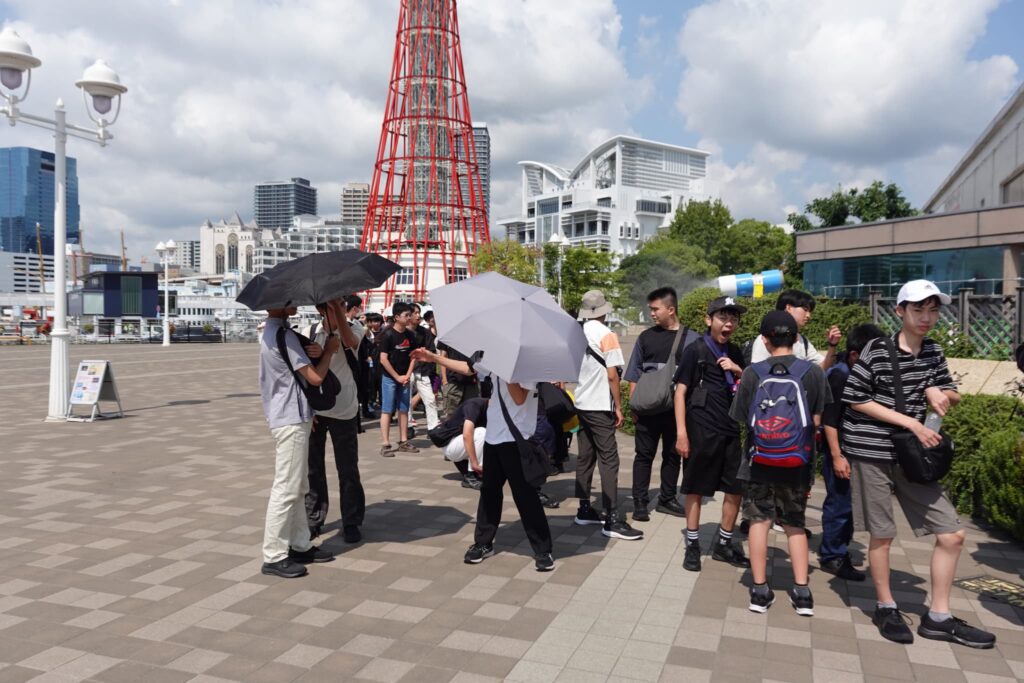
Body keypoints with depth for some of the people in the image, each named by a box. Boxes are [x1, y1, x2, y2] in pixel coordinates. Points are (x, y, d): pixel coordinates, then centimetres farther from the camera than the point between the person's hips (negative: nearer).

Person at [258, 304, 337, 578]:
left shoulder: (272, 332, 14)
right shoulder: (283, 335, -19)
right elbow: (315, 377, -19)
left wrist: (320, 350, 11)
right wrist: (329, 350, -5)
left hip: (289, 416, 11)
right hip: (291, 420, -11)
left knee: (297, 487, 15)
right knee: (286, 489, -5)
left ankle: (300, 545, 23)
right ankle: (274, 557, 1)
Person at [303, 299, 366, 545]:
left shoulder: (353, 326, -4)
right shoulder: (311, 332, 0)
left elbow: (350, 342, -30)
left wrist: (338, 308, -36)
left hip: (343, 410, -2)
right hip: (314, 409, 2)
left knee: (348, 469, 4)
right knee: (313, 467, 10)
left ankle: (351, 523, 16)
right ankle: (313, 520, 24)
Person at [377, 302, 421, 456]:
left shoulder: (410, 335, 4)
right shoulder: (388, 335, -12)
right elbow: (383, 359, -13)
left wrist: (407, 375, -1)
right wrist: (397, 377, -11)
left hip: (404, 378, 6)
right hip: (390, 378, -6)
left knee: (404, 410, 10)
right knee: (387, 410, -2)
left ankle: (403, 442, 17)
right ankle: (385, 444, -1)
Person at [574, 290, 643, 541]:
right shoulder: (607, 335, -12)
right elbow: (612, 376, -15)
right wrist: (618, 407, -7)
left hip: (581, 404, 7)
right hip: (600, 406, -7)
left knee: (585, 457, 13)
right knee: (608, 459, -6)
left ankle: (584, 510, 19)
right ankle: (612, 519, -7)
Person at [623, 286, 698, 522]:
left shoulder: (690, 339, -2)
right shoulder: (646, 337, 4)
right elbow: (634, 374, 7)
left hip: (677, 409, 0)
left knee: (672, 454, 12)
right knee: (644, 454, 3)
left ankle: (667, 499, 25)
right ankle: (640, 503, 9)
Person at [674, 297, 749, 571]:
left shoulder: (735, 353, 11)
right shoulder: (695, 351, -5)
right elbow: (680, 392, -7)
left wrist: (739, 371, -4)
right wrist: (681, 432, -13)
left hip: (731, 431, 6)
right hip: (701, 431, -5)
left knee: (736, 489, 9)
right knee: (696, 490, 4)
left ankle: (723, 544, 24)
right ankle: (692, 545, 17)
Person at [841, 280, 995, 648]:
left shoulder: (933, 352, 6)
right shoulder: (877, 351, -13)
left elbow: (953, 396, 16)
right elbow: (856, 400, -11)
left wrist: (938, 392, -10)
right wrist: (911, 422, -15)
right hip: (871, 453, -6)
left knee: (952, 534, 4)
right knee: (882, 534, 4)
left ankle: (938, 617, 18)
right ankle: (886, 608, 25)